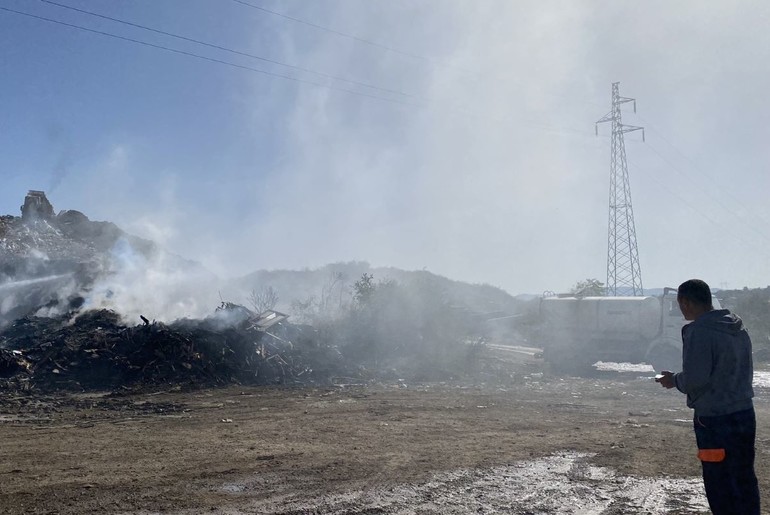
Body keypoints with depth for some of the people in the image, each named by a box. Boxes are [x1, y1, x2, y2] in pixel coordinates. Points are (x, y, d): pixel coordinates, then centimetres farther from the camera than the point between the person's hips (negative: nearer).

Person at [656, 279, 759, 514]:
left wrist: (674, 380, -3)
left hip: (715, 419, -8)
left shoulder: (699, 331, -17)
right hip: (745, 414, 8)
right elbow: (746, 371, 14)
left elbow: (695, 379, -21)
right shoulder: (739, 328, 8)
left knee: (720, 486, 4)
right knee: (745, 481, 16)